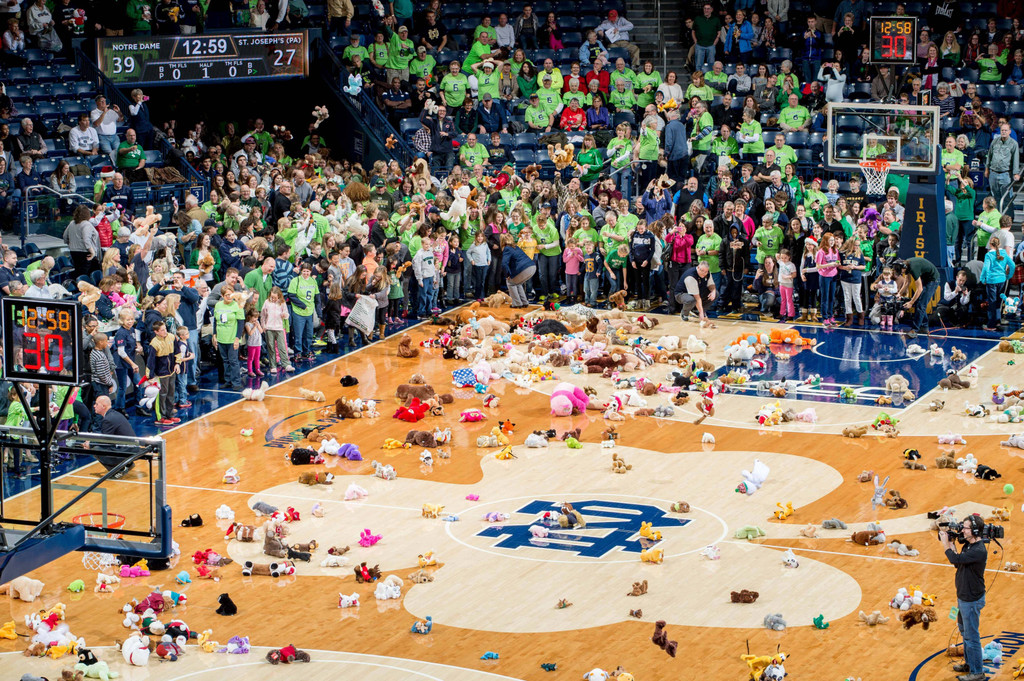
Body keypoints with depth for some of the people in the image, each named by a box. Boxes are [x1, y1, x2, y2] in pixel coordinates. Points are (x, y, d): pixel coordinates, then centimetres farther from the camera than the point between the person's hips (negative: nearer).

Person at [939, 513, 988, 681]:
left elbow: (955, 559, -31)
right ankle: (969, 663, 39)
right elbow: (957, 564, 13)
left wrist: (946, 544, -16)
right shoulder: (968, 545, 5)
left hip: (972, 600, -10)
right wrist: (951, 545, 4)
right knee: (964, 630, 24)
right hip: (963, 596, 10)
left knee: (971, 636, -3)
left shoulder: (979, 551, -26)